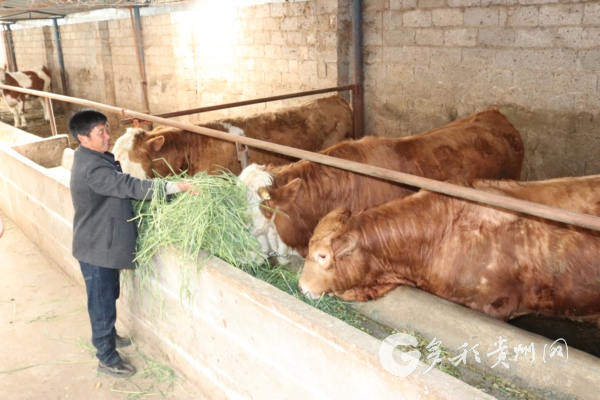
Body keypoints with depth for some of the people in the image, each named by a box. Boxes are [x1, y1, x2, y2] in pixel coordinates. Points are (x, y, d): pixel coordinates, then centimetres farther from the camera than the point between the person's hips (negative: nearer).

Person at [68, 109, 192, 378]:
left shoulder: (92, 158, 7)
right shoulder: (91, 167, -27)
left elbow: (119, 188, 12)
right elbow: (128, 186, -34)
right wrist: (172, 187, -35)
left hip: (104, 243, 10)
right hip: (97, 248, -10)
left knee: (108, 297, 27)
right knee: (102, 302, 5)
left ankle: (107, 336, 48)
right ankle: (107, 359, 21)